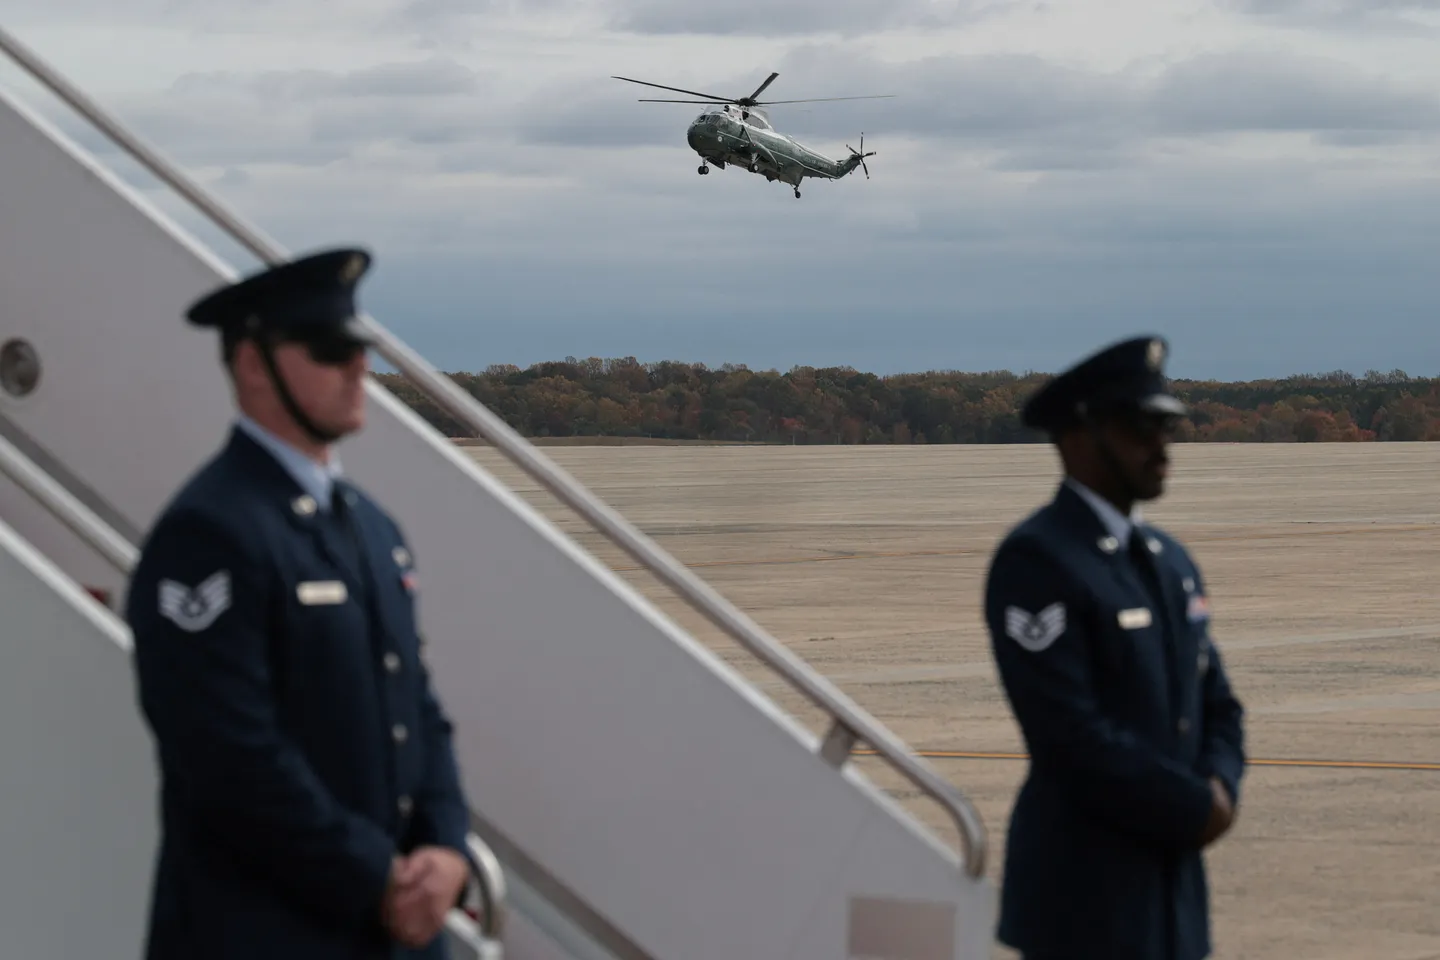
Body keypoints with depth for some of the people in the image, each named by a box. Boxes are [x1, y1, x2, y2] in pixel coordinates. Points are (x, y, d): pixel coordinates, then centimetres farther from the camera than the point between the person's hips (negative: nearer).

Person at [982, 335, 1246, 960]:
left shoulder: (1171, 560, 14)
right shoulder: (1035, 560, -14)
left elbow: (1215, 703, 18)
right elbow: (1071, 733, -21)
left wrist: (1219, 788, -4)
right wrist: (1195, 809, -13)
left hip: (1172, 882, 8)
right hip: (1082, 893, -8)